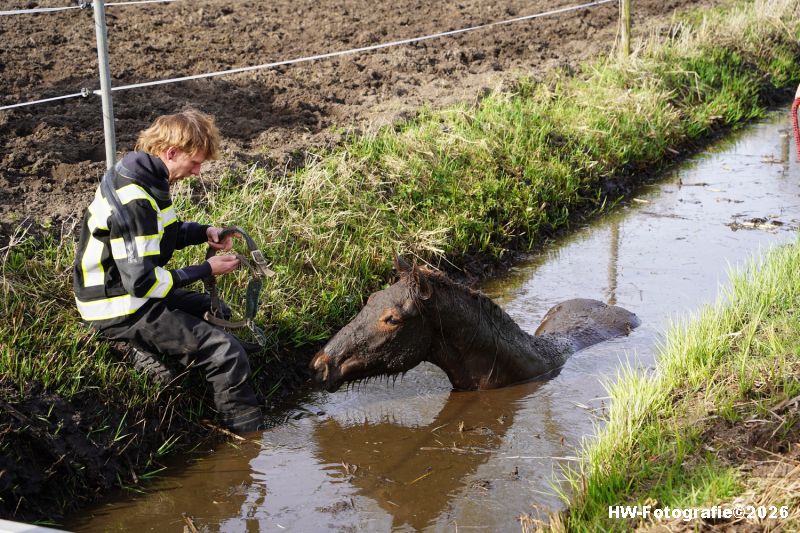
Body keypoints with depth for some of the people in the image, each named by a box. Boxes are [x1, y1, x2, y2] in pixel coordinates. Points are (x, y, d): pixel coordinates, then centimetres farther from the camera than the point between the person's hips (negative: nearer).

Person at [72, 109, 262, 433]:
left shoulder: (137, 176, 2)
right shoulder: (133, 202, -28)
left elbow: (156, 234, 19)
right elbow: (142, 282, -27)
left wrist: (203, 233, 1)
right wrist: (206, 270, -17)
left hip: (127, 289, 10)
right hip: (123, 312, -10)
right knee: (228, 354, -15)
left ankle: (146, 350, 15)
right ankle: (247, 433, -2)